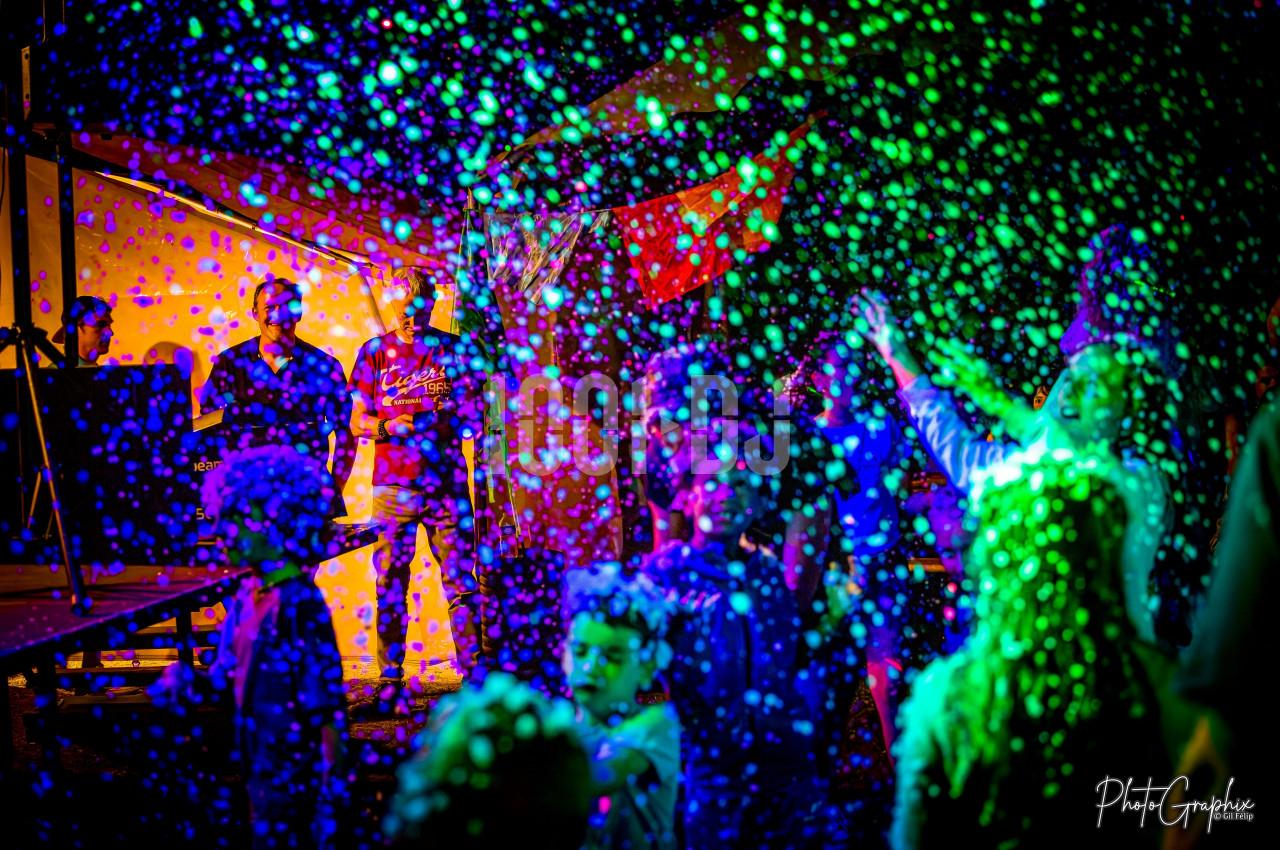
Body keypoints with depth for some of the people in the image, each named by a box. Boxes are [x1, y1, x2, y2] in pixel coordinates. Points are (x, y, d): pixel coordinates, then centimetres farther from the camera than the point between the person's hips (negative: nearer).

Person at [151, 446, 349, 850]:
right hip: (259, 769, 8)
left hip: (293, 779, -8)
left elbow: (328, 709, -20)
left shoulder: (301, 605, -20)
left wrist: (331, 801, -20)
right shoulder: (247, 597, 3)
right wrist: (189, 684, -5)